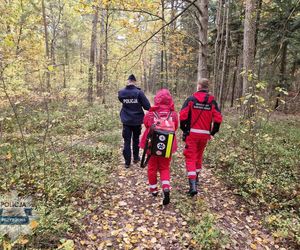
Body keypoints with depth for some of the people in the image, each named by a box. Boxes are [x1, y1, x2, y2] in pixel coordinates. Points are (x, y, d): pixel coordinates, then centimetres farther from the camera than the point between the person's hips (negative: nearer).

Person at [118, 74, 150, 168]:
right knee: (136, 139, 18)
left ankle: (127, 162, 9)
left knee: (127, 141, 7)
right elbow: (147, 106, -15)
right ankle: (136, 158, 30)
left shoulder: (121, 93, -6)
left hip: (126, 121, 1)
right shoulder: (139, 92, -14)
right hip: (137, 120, -1)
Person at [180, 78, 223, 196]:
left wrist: (184, 129, 3)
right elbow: (218, 119, -2)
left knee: (190, 157, 0)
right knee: (199, 155, 22)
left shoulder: (191, 99, -6)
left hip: (192, 133, -3)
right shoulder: (212, 101, 2)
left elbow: (183, 116, -12)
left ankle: (193, 185, -10)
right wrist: (213, 132, 10)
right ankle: (196, 178, 38)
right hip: (205, 134, 4)